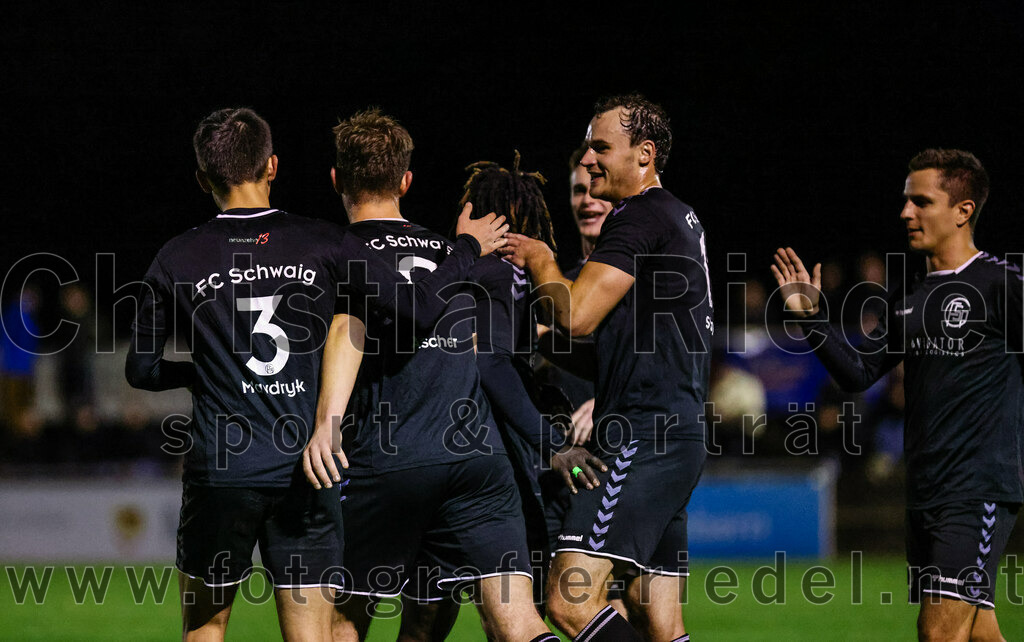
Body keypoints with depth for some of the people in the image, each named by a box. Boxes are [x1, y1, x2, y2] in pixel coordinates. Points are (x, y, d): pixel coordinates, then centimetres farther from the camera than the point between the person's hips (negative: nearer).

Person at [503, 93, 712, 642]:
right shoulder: (679, 218, 21)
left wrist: (540, 262, 0)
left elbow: (576, 316, -18)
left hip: (645, 441, -11)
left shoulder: (640, 218, -10)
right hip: (678, 437, 11)